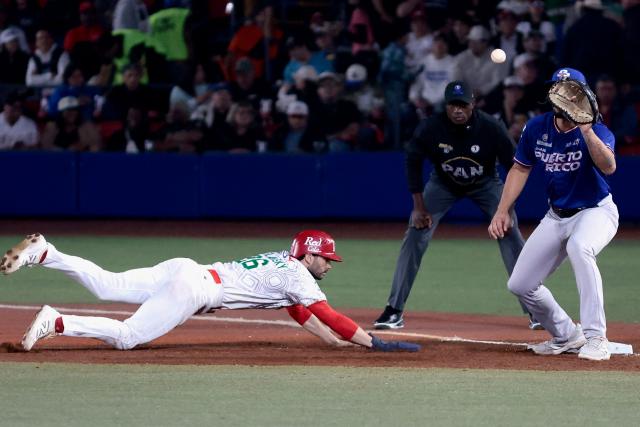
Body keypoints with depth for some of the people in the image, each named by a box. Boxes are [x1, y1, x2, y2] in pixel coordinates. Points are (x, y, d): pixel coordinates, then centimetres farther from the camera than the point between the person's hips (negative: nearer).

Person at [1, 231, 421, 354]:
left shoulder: (286, 264, 21)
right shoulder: (297, 276, -6)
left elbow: (304, 315, 28)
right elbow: (328, 317, -12)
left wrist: (340, 341, 19)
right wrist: (373, 342, -10)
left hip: (182, 271, 8)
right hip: (192, 289, -8)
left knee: (107, 285, 9)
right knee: (126, 337, -12)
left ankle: (43, 252, 1)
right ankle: (56, 323, -20)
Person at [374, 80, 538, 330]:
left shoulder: (492, 128, -30)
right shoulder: (430, 128, -28)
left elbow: (513, 167, -19)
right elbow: (413, 163, -11)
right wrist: (419, 207, -14)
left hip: (485, 184, -1)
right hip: (443, 183, 1)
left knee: (510, 234, -14)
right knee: (415, 236, -12)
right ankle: (394, 311, -7)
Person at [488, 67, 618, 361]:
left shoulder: (597, 131, -22)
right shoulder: (537, 128, -6)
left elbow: (608, 166, -43)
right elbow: (520, 168, 9)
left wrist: (586, 129, -53)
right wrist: (503, 211, 2)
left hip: (596, 212, -6)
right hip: (556, 216, 6)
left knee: (579, 247, -40)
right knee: (520, 285, 4)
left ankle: (595, 338, -38)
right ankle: (568, 337, 27)